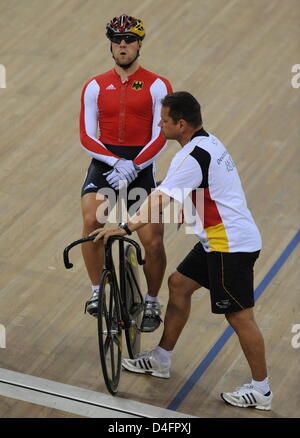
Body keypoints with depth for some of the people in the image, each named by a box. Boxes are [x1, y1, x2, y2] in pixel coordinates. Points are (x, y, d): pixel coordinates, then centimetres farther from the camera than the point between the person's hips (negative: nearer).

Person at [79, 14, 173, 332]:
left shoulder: (157, 86, 1)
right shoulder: (95, 87, 7)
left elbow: (160, 137, -5)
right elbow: (87, 137, 1)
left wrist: (132, 166, -18)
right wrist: (115, 162, -15)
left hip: (142, 166, -1)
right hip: (104, 163, 1)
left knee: (153, 241, -9)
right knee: (91, 221, -26)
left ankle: (152, 302, 17)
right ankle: (97, 291, -7)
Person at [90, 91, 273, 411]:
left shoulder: (192, 157, -22)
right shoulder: (208, 143, 9)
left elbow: (160, 200, -30)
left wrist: (126, 228, -33)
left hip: (231, 246, -11)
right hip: (218, 240, 11)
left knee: (239, 316, -2)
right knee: (179, 284, 17)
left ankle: (260, 391, 9)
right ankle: (161, 360, 30)